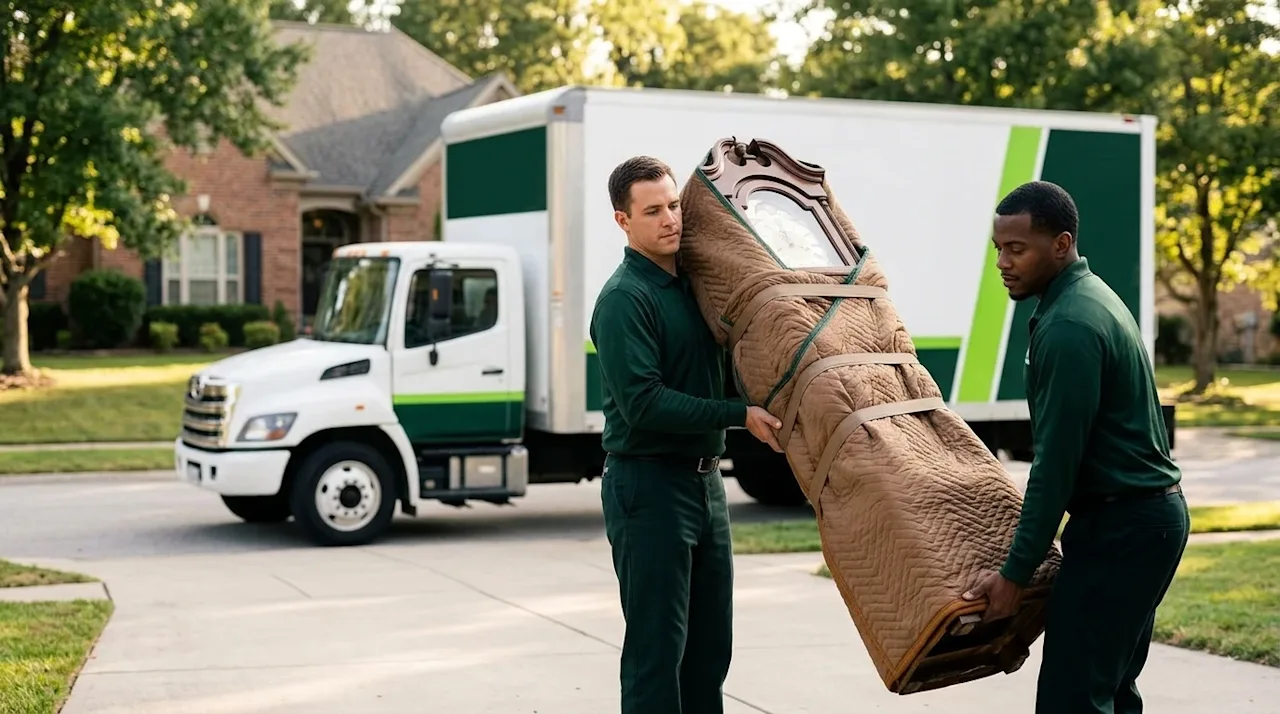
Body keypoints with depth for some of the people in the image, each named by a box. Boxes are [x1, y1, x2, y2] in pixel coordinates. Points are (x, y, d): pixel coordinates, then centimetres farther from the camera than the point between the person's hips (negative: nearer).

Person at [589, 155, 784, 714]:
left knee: (710, 647, 13)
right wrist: (740, 415, -22)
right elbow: (643, 404, -22)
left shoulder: (695, 283, 10)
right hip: (648, 485, -8)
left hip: (705, 481, 8)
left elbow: (721, 368, 23)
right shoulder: (623, 299, -14)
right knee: (657, 647, -4)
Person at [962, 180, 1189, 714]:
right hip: (1148, 514, 11)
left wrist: (1016, 572, -15)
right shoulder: (1091, 297, 14)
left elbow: (1057, 461, -20)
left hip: (1119, 528, -11)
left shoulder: (1068, 325, -19)